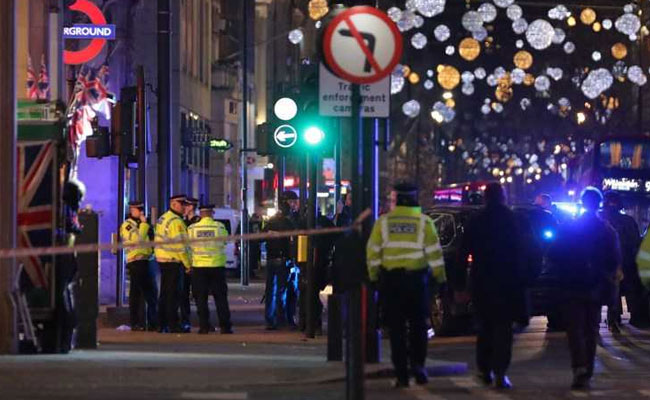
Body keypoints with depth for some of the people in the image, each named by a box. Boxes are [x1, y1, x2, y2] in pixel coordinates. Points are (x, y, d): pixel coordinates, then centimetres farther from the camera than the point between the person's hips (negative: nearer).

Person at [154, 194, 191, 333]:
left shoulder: (162, 218, 15)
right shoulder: (176, 221, -16)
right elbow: (180, 245, -19)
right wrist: (188, 264, -12)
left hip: (161, 259, 10)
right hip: (173, 261, -10)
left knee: (164, 294, 14)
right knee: (174, 294, -6)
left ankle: (162, 324, 17)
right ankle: (173, 325, -6)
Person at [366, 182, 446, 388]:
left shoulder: (383, 222, 2)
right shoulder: (424, 222, -1)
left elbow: (373, 251, 3)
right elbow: (434, 252, -2)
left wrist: (374, 277, 11)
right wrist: (440, 277, 6)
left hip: (390, 280, 1)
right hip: (417, 277, -1)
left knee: (396, 328, 4)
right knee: (418, 324, 12)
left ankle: (401, 374, 2)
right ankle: (417, 364, -2)